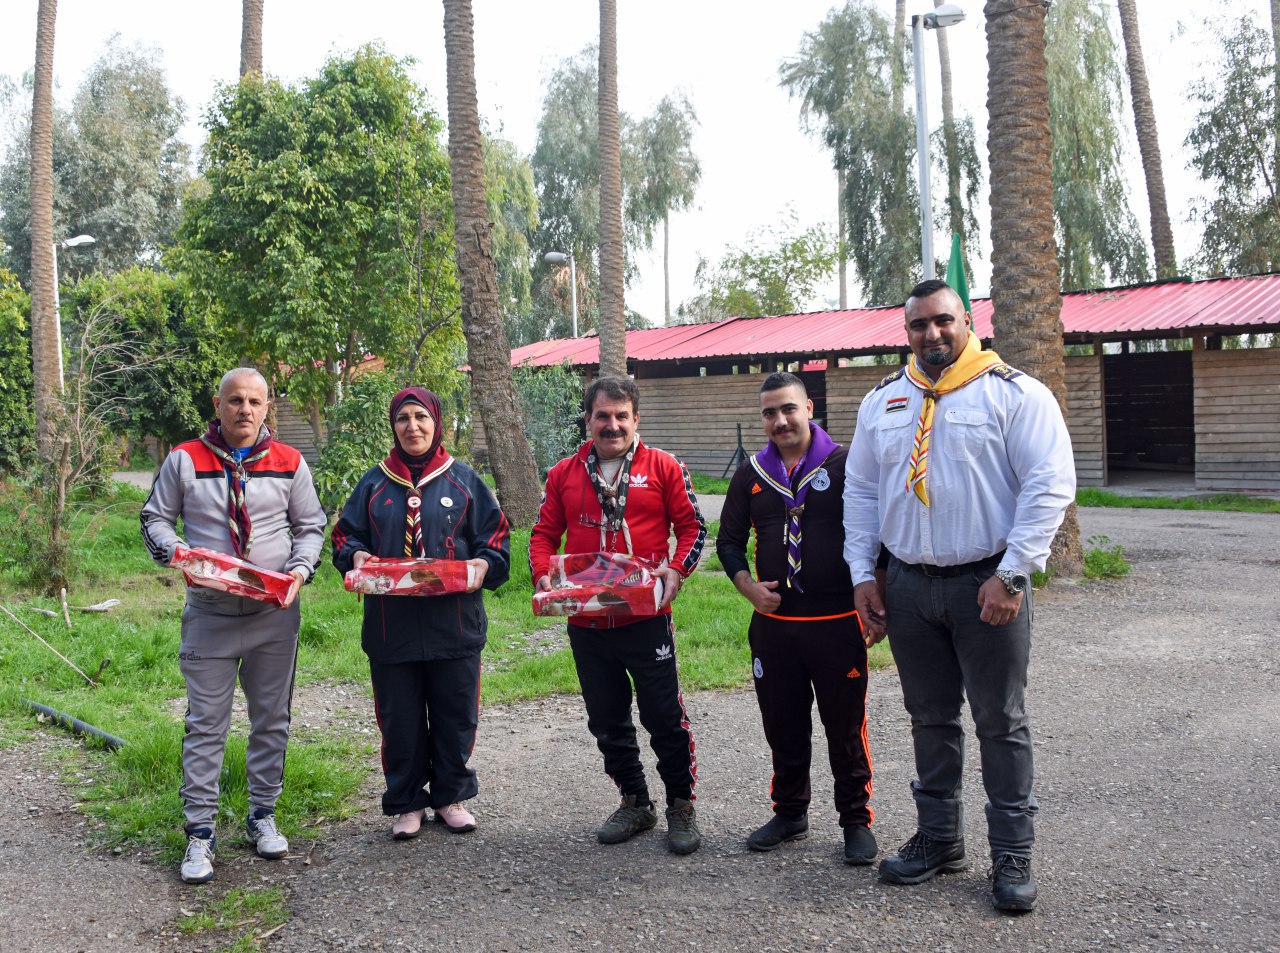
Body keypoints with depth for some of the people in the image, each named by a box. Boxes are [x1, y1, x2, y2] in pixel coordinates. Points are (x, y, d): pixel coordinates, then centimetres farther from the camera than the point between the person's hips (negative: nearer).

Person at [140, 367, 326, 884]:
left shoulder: (289, 463, 4)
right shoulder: (184, 459, 1)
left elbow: (311, 526, 10)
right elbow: (155, 518, 7)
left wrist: (300, 570, -8)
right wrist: (173, 551, -14)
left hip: (275, 614, 2)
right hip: (209, 613, -1)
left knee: (271, 719, 10)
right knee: (206, 724, 0)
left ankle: (262, 814, 24)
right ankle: (200, 831, 8)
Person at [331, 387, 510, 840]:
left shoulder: (463, 480, 5)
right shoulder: (374, 483, 8)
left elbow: (495, 535, 6)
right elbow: (346, 535, 12)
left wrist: (483, 564, -13)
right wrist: (356, 556, -9)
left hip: (454, 624, 0)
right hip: (391, 625, 1)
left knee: (455, 715, 8)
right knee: (400, 719, 7)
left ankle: (451, 796, 26)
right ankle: (406, 804, 22)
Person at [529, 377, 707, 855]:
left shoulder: (662, 467, 0)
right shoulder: (563, 474, 8)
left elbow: (692, 525, 1)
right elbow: (543, 534, 11)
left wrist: (677, 569, -15)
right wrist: (544, 575, -8)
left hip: (646, 618, -3)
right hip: (585, 623, 4)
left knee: (664, 716, 0)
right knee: (607, 720, 13)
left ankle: (682, 805, 18)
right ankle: (634, 802, 30)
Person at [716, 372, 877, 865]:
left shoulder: (845, 465, -4)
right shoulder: (752, 474, 8)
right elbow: (729, 540, 16)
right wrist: (748, 585, -1)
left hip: (837, 622, -4)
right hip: (772, 623, 4)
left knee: (845, 728, 6)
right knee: (783, 727, 14)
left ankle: (857, 820, 21)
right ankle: (790, 813, 30)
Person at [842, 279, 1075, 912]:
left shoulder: (1014, 393, -4)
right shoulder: (882, 401, 11)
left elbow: (1050, 485, -10)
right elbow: (860, 488, 15)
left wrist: (1011, 574, -16)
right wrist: (862, 573, 8)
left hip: (988, 584, -4)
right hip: (908, 585, 4)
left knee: (1001, 722, 3)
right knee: (930, 717, 14)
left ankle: (1012, 855, 15)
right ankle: (939, 838, 27)